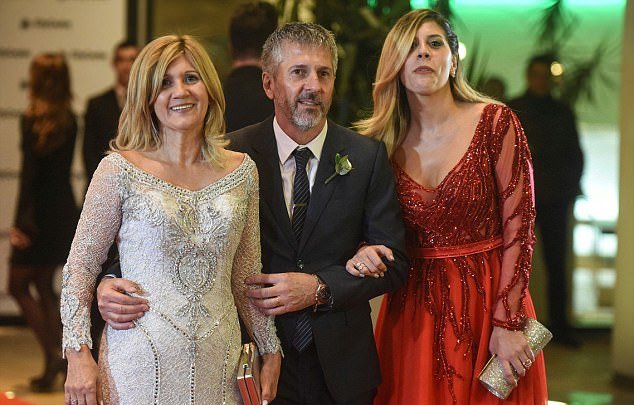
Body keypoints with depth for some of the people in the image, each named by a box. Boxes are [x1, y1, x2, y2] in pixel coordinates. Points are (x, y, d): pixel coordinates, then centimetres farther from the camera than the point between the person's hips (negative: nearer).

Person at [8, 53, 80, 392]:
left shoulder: (32, 121, -14)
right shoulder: (70, 120, 5)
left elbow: (29, 173, -18)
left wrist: (21, 221, -16)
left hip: (39, 212, -7)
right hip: (65, 209, 7)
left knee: (18, 287, 5)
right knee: (44, 286, 15)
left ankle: (52, 355, -4)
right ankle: (56, 364, 12)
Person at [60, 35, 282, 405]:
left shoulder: (242, 171, 6)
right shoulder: (120, 171, -5)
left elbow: (246, 274, 12)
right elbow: (80, 267, -2)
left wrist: (271, 350, 12)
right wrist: (79, 354, -9)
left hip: (218, 361, 3)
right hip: (141, 362, -3)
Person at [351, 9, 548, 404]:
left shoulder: (495, 123, -8)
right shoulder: (384, 142, 2)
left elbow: (520, 226, -9)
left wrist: (508, 324, -13)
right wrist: (363, 252, -16)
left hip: (489, 302, -3)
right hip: (413, 308, 3)